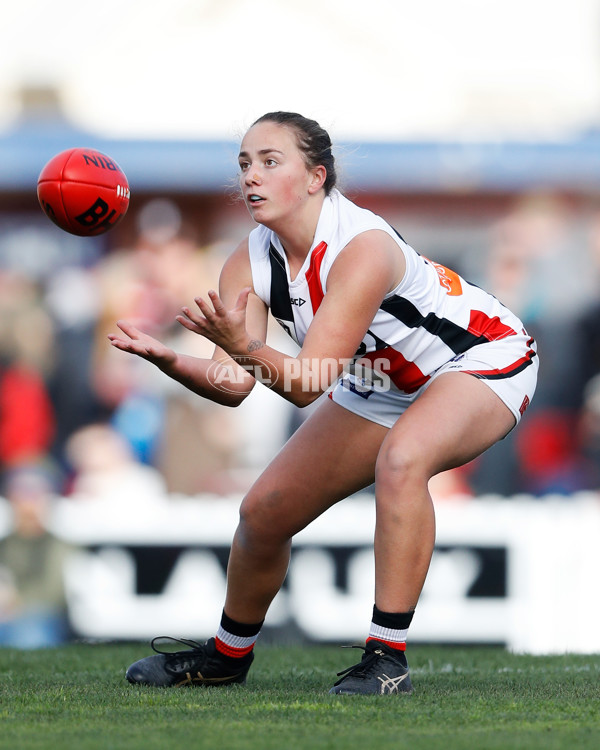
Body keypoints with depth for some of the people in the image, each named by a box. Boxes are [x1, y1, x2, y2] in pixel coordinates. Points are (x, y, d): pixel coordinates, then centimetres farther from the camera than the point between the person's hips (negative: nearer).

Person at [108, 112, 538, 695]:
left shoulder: (361, 248, -34)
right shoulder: (249, 263, -13)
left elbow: (306, 384, -38)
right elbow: (233, 386, -18)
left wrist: (244, 347, -55)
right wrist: (167, 359, -35)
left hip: (483, 363, -7)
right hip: (382, 386, 8)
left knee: (401, 458, -38)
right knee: (264, 512, 3)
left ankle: (387, 657, -30)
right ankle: (229, 653, 31)